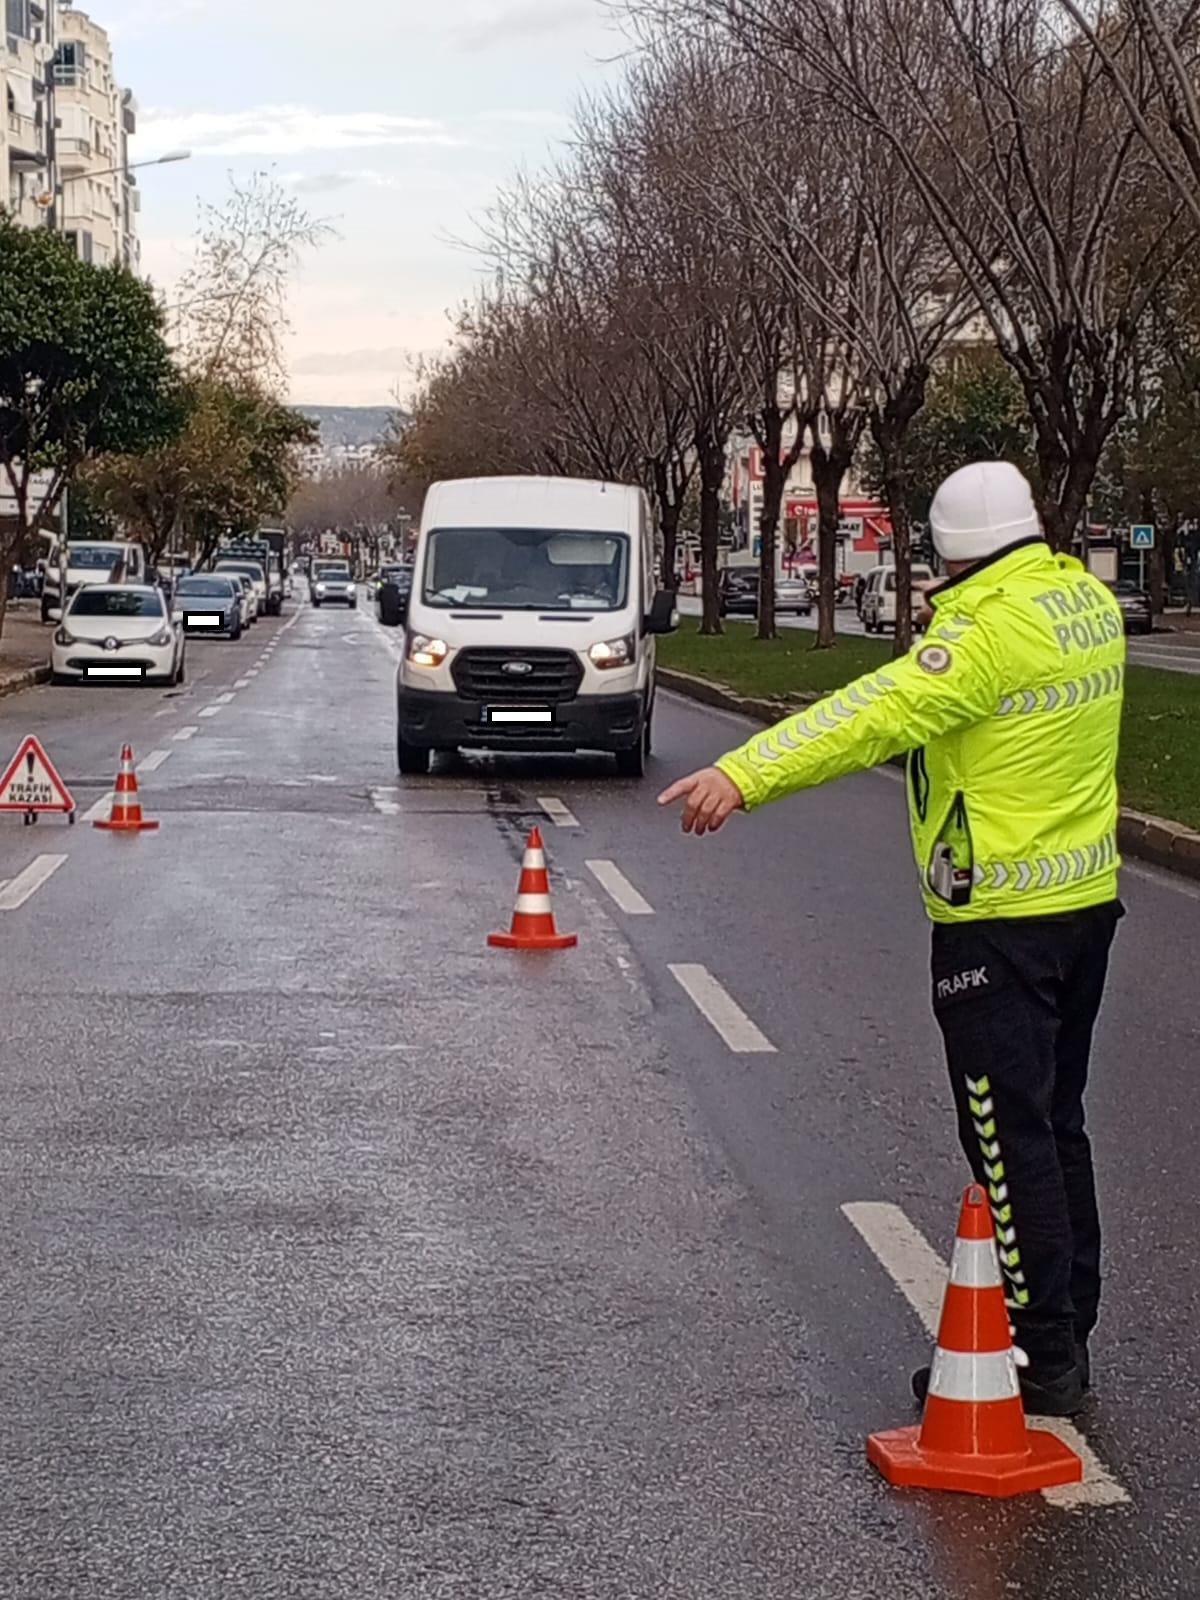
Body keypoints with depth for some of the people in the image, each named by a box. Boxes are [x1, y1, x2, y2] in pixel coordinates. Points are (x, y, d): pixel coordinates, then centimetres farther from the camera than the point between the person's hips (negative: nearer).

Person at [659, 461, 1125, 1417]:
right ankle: (1069, 1332, 26)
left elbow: (881, 713, -31)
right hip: (1086, 900, 9)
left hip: (1001, 919, -9)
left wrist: (745, 774, -38)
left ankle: (1040, 1356, 5)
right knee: (1056, 1126, 17)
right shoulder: (1090, 603, 6)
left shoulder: (992, 628, -19)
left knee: (1009, 1138, -1)